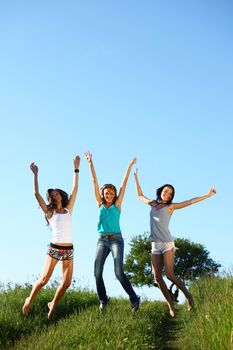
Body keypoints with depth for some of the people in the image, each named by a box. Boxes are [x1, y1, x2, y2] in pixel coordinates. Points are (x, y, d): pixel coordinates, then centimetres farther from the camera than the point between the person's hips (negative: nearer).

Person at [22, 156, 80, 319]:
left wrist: (76, 169, 9)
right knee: (44, 279, -5)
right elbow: (37, 194, -4)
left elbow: (75, 189, 10)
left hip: (69, 250, 3)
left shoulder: (68, 210, 11)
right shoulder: (49, 212, 5)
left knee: (66, 283, 0)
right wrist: (36, 174, -6)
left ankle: (53, 304, 22)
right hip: (54, 249, -3)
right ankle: (29, 300, 19)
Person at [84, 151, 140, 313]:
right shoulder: (100, 204, 11)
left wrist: (130, 166, 3)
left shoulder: (117, 204, 6)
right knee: (97, 272, -4)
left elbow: (124, 184, 3)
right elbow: (95, 182, 7)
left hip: (116, 239, -3)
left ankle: (134, 299, -4)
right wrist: (91, 164, 5)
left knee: (119, 272, -15)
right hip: (102, 240, 3)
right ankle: (103, 300, 15)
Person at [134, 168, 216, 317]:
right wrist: (136, 178, 28)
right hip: (155, 245, 5)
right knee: (157, 277, -3)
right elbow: (140, 195, 28)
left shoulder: (170, 207, 1)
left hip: (167, 243, -5)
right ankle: (171, 305, 5)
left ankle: (188, 295, 9)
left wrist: (208, 195, -13)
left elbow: (190, 202, -7)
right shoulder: (153, 203, 13)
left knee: (170, 275, -13)